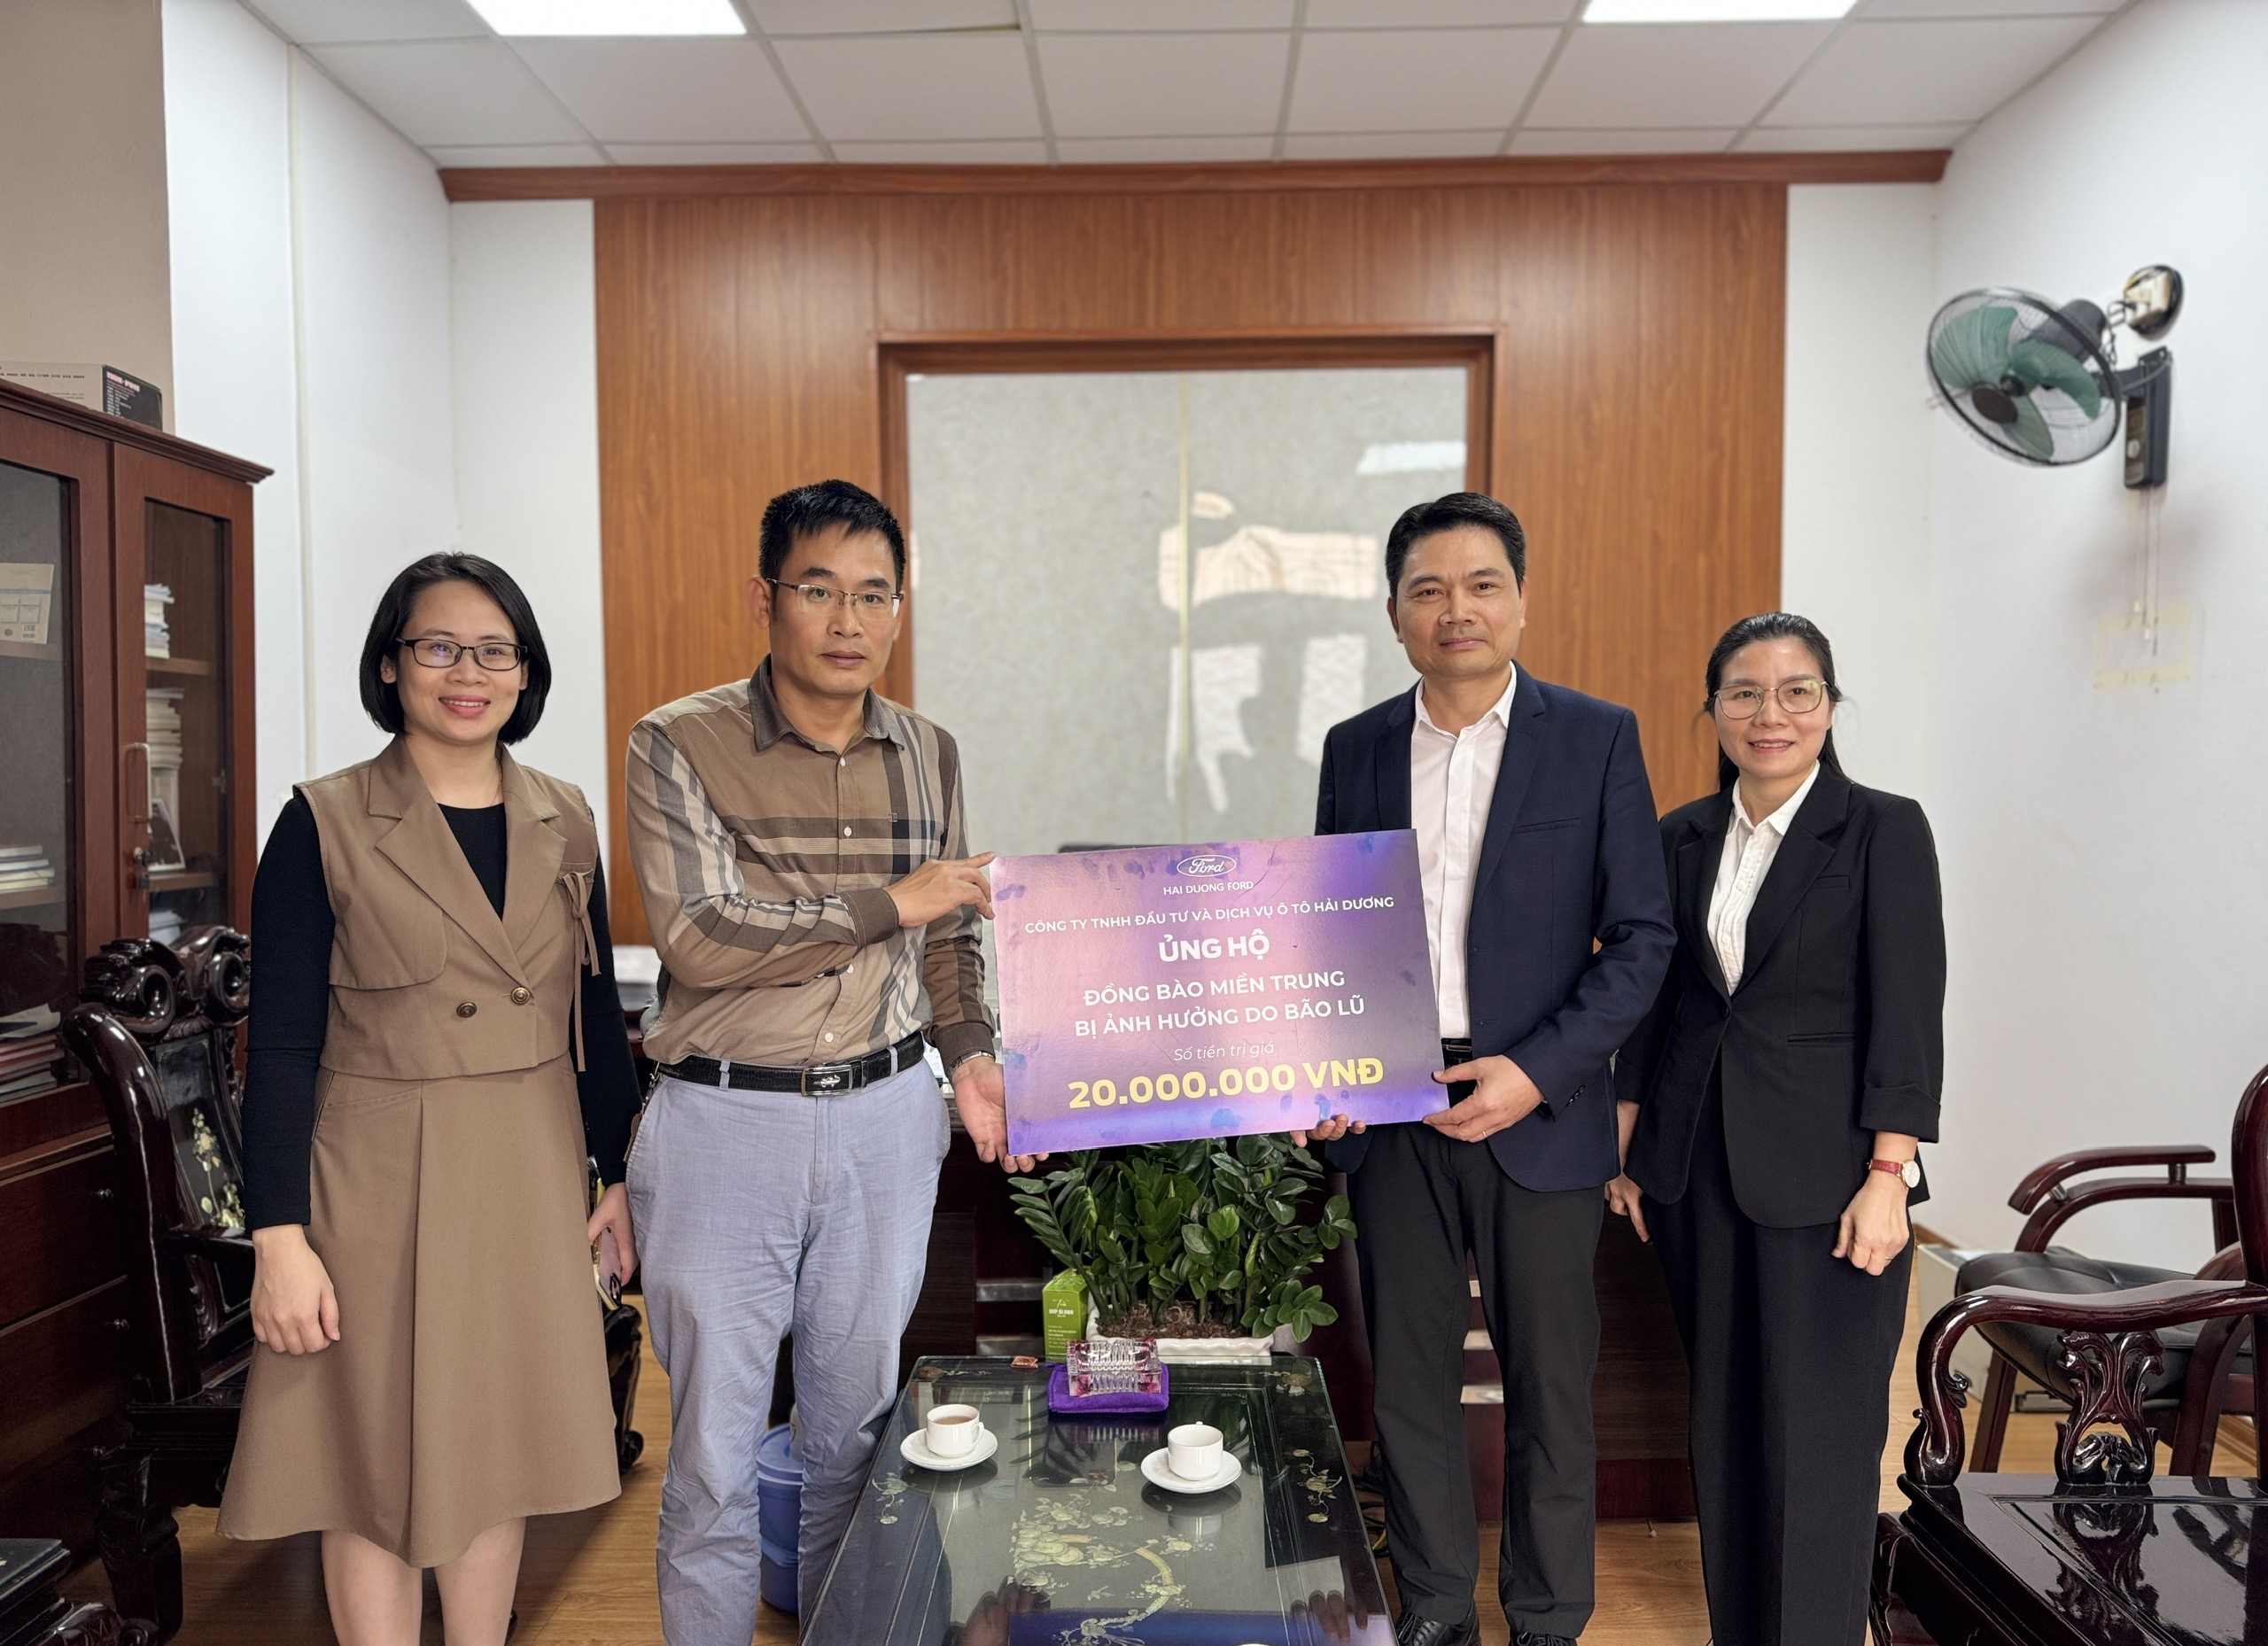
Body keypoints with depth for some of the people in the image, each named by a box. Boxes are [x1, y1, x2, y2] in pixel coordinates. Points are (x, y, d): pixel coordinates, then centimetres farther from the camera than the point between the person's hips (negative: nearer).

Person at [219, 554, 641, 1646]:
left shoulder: (564, 822, 4)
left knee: (498, 1446, 15)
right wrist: (278, 1238, -11)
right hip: (380, 1178, -3)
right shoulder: (323, 826, -7)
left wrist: (621, 1175, 9)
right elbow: (281, 1047, -8)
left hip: (531, 1176, 4)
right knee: (377, 1470, 7)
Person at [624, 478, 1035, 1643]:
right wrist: (888, 905, -17)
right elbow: (695, 937, -19)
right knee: (715, 1445, 7)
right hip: (723, 1122, -3)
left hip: (886, 1119, 4)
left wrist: (968, 1054, 0)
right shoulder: (680, 746, -8)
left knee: (857, 1422, 16)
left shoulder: (926, 755, 7)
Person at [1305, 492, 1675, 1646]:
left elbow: (1640, 935, -4)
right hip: (1390, 1111, 3)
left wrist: (1536, 1071, -14)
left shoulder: (1597, 737, -2)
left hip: (1535, 1110, -2)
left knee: (1549, 1382, 10)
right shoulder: (1356, 748, 7)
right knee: (1410, 1375, 12)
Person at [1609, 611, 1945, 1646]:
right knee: (1723, 1419, 14)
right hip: (1697, 1168, 5)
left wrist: (1888, 1177, -14)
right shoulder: (1682, 839, 7)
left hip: (1823, 1171, -4)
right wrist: (1627, 1145, 9)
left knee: (1819, 1432, 3)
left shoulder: (1885, 831, -6)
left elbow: (1908, 1015, -9)